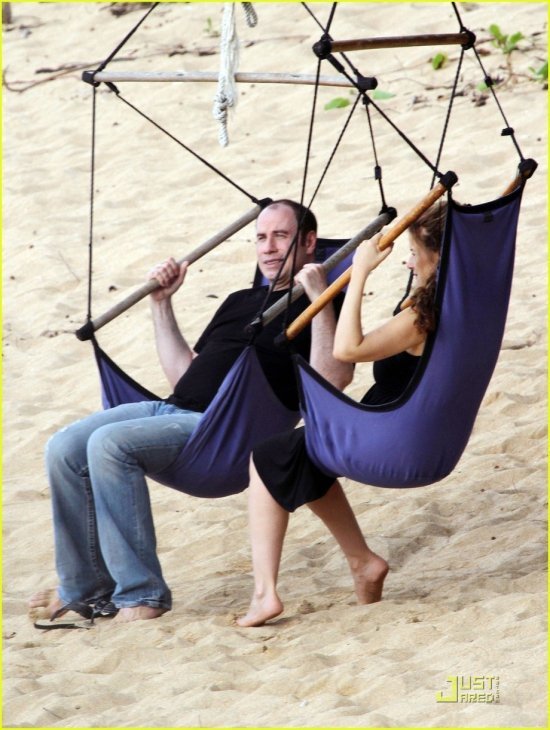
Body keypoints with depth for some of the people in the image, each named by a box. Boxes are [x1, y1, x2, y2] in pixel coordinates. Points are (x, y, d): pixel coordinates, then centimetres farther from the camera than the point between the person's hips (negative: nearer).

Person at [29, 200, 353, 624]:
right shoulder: (240, 302, 29)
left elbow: (334, 378, -15)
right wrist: (162, 304, 25)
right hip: (174, 411, 8)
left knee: (110, 443, -29)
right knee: (65, 449, -10)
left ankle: (142, 594, -24)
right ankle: (86, 589, -1)